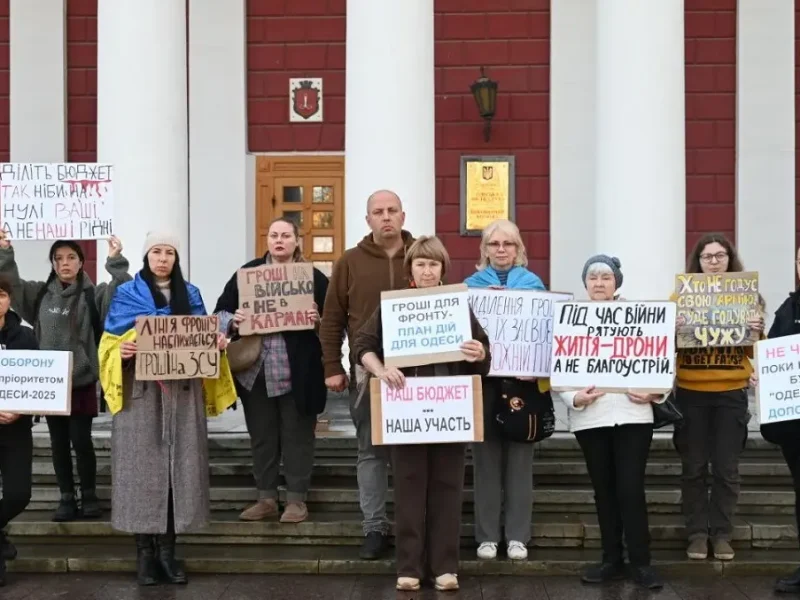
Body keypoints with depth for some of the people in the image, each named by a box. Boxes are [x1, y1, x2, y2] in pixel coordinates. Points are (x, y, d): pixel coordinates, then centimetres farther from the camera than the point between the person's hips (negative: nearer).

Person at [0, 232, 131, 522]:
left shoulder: (93, 294, -1)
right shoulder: (40, 293, 9)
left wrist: (115, 261, -24)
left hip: (82, 381, -3)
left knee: (81, 441, 0)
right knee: (59, 443, 9)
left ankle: (89, 496, 15)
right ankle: (67, 499, 17)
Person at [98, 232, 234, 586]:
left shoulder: (190, 295, 14)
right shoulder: (126, 294, 6)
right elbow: (111, 343, 3)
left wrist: (218, 343, -5)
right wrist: (121, 352, -18)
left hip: (182, 392, 2)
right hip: (140, 392, -2)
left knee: (178, 466, 0)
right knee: (142, 465, -4)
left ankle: (167, 548, 6)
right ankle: (145, 549, 2)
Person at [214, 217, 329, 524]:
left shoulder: (314, 277, 0)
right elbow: (220, 311, 8)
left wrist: (318, 321, -21)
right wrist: (233, 321, -12)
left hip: (297, 372, -3)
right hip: (256, 370, 3)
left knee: (296, 435, 5)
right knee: (261, 435, 11)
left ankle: (297, 500, 15)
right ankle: (266, 498, 22)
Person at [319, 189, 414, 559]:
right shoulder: (350, 262, 3)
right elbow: (332, 318, 5)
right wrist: (333, 367, -1)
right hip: (367, 368, 0)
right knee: (371, 450, 6)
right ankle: (375, 528, 14)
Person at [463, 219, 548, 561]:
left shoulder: (533, 283, 7)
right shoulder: (471, 285, 7)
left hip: (523, 378, 0)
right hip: (483, 378, 0)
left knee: (520, 456, 5)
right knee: (486, 457, 3)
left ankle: (517, 535, 12)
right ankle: (487, 535, 12)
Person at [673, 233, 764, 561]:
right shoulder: (682, 295, 2)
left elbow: (753, 350, 6)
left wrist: (758, 331, -14)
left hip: (731, 394, 1)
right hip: (691, 393, 0)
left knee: (726, 469, 3)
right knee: (694, 468, 4)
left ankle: (722, 534, 14)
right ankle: (697, 534, 13)